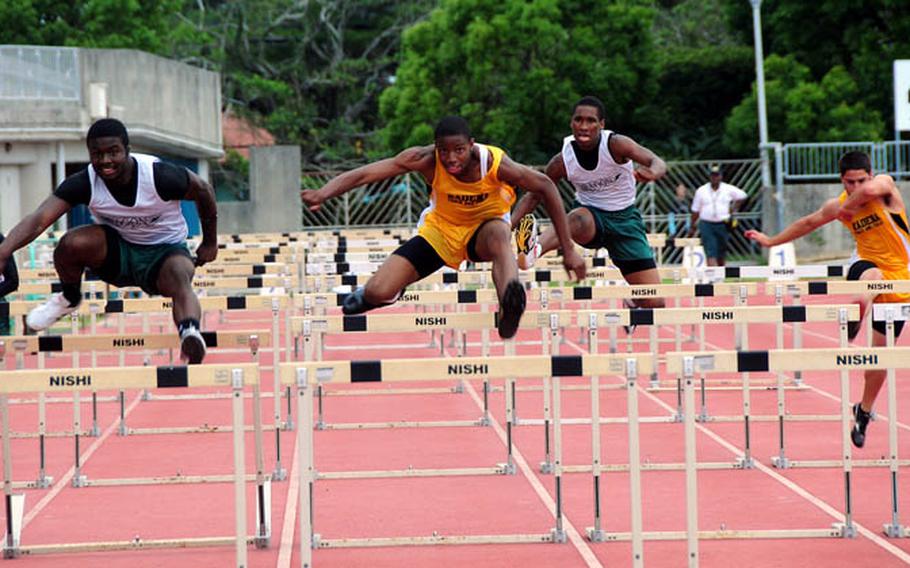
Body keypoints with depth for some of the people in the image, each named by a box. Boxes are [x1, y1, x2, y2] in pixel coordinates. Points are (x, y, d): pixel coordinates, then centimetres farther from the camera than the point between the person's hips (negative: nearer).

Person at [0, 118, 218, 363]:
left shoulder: (160, 176, -25)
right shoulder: (84, 183, -21)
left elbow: (203, 190, -6)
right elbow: (39, 219, -32)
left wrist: (210, 242, 3)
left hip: (165, 251, -2)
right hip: (116, 251, 2)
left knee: (180, 281, -37)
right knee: (72, 243, -28)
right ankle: (69, 298, 2)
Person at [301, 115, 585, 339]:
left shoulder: (494, 162, -28)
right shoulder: (426, 160, -26)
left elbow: (544, 186, -17)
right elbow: (364, 174, -33)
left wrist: (568, 250, -17)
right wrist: (322, 194, -51)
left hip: (485, 225, -2)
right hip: (440, 229, 2)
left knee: (499, 234, -41)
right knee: (377, 293, -11)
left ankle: (510, 304, -64)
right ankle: (368, 295, 28)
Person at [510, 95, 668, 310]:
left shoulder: (616, 144, -20)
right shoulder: (563, 161, -14)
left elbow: (657, 163, -32)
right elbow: (533, 196, -3)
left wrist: (651, 173, -57)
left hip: (624, 218, 0)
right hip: (590, 214, 0)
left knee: (654, 304, -5)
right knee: (577, 220, -42)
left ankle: (631, 304, 32)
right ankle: (534, 248, -70)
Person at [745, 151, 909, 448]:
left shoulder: (885, 185, -14)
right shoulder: (837, 205, -1)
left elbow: (868, 191, -39)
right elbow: (809, 223, 16)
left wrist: (849, 207, -20)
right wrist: (771, 241, 27)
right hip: (868, 266, 2)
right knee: (872, 277, -40)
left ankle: (864, 412, 19)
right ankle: (855, 315, -60)